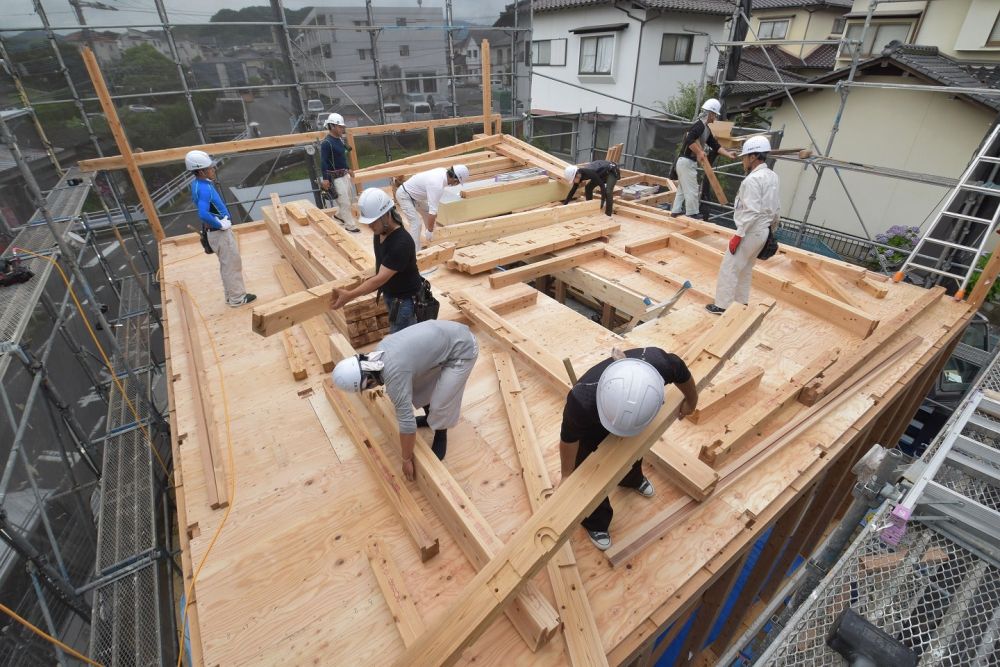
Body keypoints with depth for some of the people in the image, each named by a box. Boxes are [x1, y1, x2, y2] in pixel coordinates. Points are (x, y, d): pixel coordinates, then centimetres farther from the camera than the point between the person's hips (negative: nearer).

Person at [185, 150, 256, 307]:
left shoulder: (198, 183, 6)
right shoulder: (204, 188, -25)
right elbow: (203, 214, -37)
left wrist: (220, 222, 12)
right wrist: (221, 225, -21)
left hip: (216, 230, 10)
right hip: (220, 232, -10)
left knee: (226, 265, 19)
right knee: (232, 265, 2)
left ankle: (231, 295, 29)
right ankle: (237, 298, 12)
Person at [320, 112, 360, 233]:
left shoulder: (340, 139, 7)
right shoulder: (326, 142, -20)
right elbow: (323, 161, -21)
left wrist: (348, 169, 26)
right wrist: (325, 178, -26)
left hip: (344, 174, 9)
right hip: (335, 176, -9)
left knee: (350, 197, 21)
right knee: (344, 201, -5)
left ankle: (339, 214, 41)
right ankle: (349, 224, 6)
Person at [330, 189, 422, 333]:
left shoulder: (401, 243, -32)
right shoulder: (379, 233, -5)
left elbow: (380, 278, -31)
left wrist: (349, 296, -31)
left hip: (406, 298, -8)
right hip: (389, 293, 8)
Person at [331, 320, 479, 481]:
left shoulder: (395, 376, -26)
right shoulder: (380, 350, 0)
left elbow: (406, 423, -23)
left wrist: (406, 459, -9)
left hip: (462, 349, -9)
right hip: (447, 332, 9)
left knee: (441, 403, -5)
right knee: (418, 384, 19)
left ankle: (440, 438, 23)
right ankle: (430, 418, 43)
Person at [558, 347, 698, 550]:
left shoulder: (659, 363, -44)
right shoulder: (582, 401, -48)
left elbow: (682, 374, -16)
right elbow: (569, 438, -26)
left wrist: (691, 403, 4)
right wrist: (567, 475, -9)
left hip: (634, 411, 4)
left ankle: (632, 479, 65)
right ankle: (596, 522, 41)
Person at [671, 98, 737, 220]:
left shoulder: (706, 128, 17)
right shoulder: (699, 125, -14)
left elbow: (715, 145, 17)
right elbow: (689, 140, -29)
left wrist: (728, 154, 10)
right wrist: (700, 152, -21)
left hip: (686, 162, 10)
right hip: (687, 162, -10)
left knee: (682, 188, 16)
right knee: (692, 190, -3)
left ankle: (676, 210, 24)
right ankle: (692, 214, 5)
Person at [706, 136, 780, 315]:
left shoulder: (752, 179, -19)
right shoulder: (772, 176, 11)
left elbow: (751, 212, -25)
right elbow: (777, 208, 15)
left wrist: (738, 235, -21)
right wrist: (771, 228, 24)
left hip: (750, 232, -10)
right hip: (762, 231, 10)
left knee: (729, 269, -2)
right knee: (745, 269, 19)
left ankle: (722, 306, 3)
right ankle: (741, 303, 27)